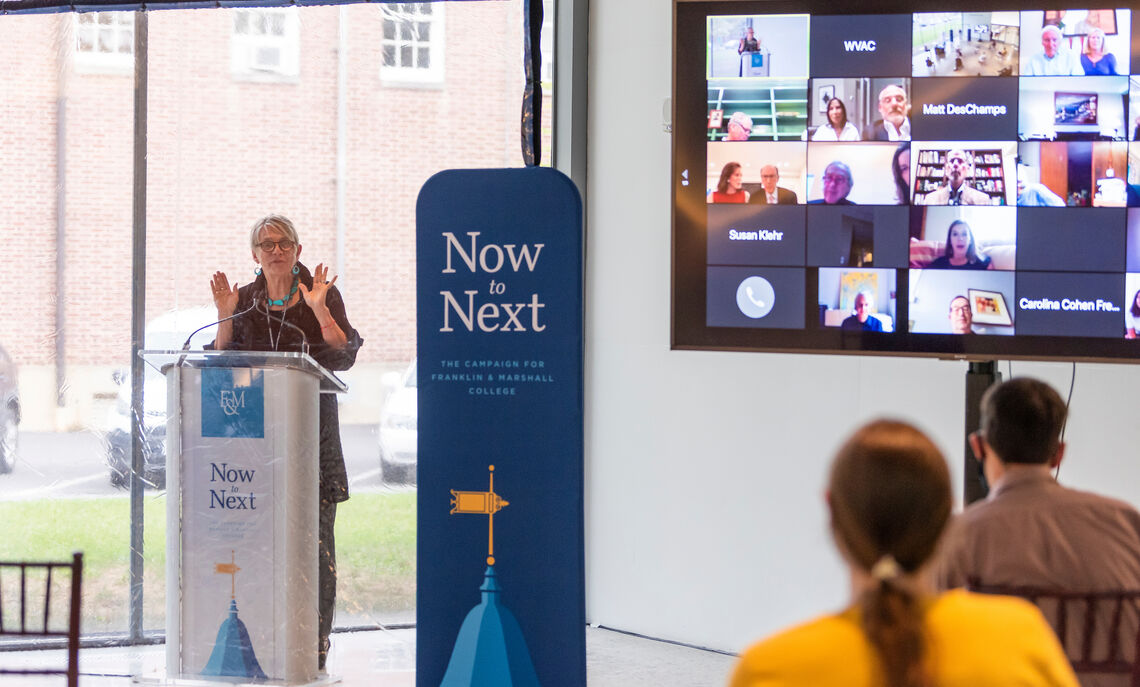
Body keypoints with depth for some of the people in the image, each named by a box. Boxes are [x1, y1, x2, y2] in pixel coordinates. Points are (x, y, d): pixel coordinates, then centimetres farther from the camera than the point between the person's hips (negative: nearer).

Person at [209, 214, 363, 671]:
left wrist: (318, 309, -16)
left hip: (313, 430, -2)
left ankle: (315, 645, -4)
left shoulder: (323, 295, 5)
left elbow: (343, 357, -6)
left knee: (315, 538, -7)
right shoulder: (245, 300, 12)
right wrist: (225, 317, -5)